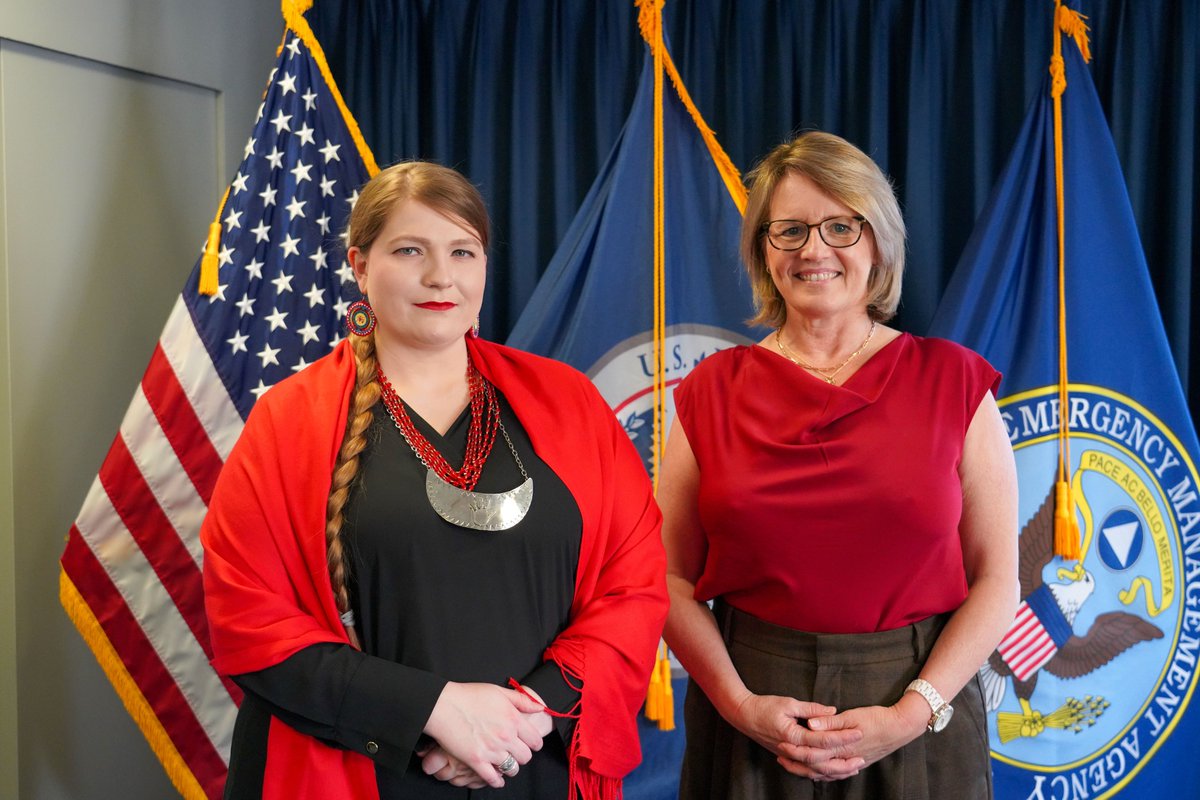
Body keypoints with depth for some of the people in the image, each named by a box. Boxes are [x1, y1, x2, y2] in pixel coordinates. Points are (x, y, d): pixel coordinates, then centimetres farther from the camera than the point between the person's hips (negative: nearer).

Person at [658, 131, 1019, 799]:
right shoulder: (712, 391, 0)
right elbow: (672, 577, 1)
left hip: (915, 719, 0)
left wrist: (913, 712, -12)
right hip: (750, 721, 1)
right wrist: (739, 704, -10)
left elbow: (996, 580, -2)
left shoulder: (953, 381, -2)